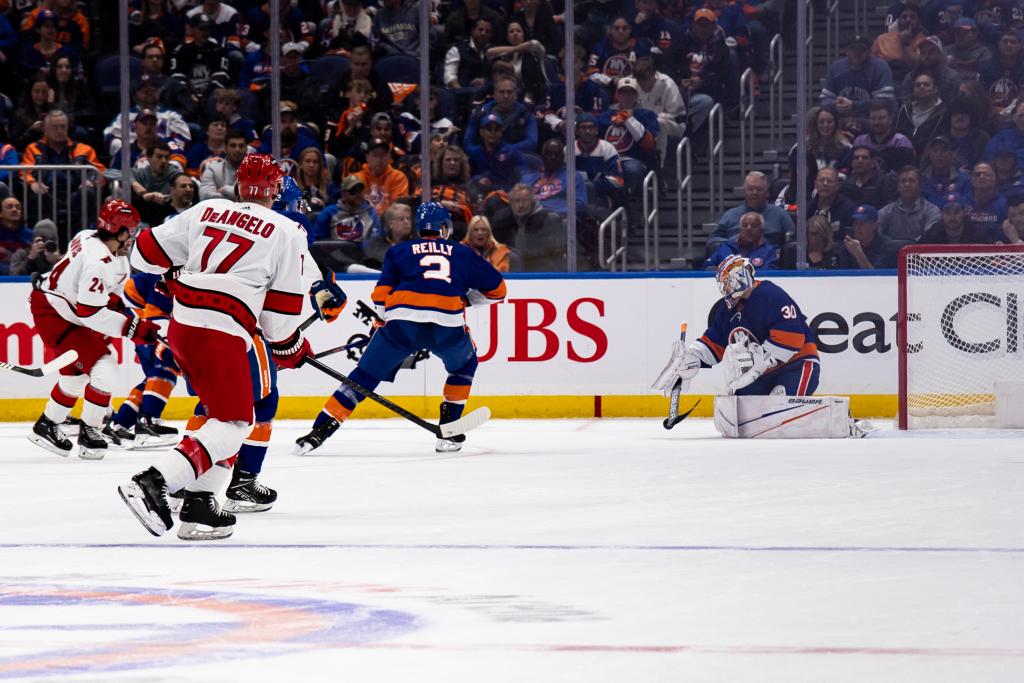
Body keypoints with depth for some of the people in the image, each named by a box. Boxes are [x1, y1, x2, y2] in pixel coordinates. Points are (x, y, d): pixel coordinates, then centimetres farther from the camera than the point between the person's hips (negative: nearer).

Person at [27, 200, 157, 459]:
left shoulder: (89, 238, 1)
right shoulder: (100, 261, -28)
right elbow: (90, 312, -29)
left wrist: (114, 301, 11)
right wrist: (133, 328, -26)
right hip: (54, 315, -10)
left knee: (77, 373, 23)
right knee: (103, 367, -13)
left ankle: (45, 426, 35)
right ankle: (89, 434, -3)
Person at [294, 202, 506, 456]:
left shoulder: (399, 251, 24)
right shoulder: (462, 253, 27)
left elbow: (380, 298, 14)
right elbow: (497, 289, 32)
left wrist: (384, 320, 31)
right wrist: (467, 296, 46)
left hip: (401, 321, 0)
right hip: (448, 324, 0)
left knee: (365, 376, 9)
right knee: (464, 365, 30)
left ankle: (320, 430, 1)